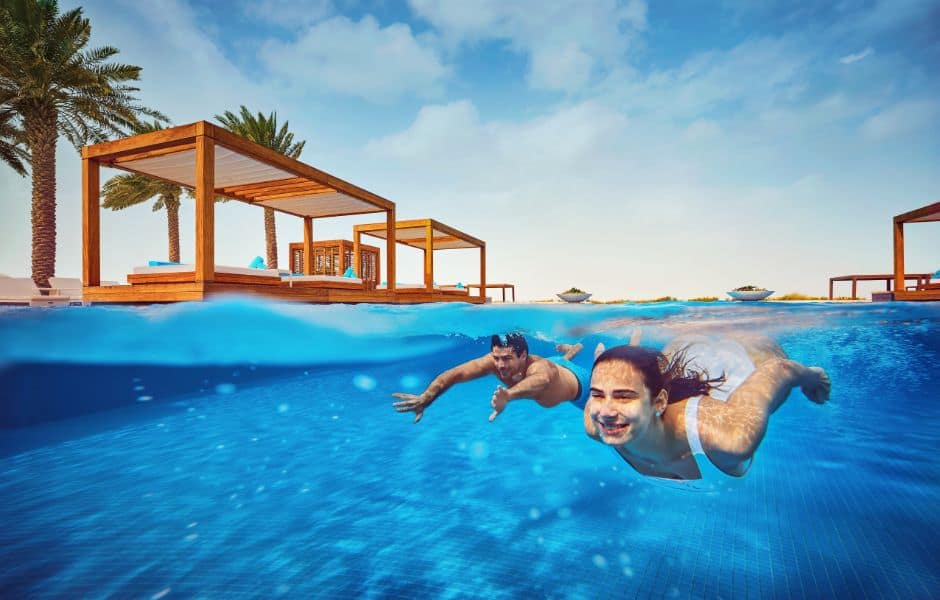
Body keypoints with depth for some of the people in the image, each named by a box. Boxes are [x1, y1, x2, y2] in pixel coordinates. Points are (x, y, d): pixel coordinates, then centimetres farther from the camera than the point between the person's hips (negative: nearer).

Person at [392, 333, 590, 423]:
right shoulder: (494, 361, -40)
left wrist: (508, 395, -98)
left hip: (576, 379, -3)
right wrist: (425, 398, -65)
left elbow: (543, 379, -79)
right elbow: (455, 373, -49)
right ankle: (573, 349, 64)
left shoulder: (539, 366, -53)